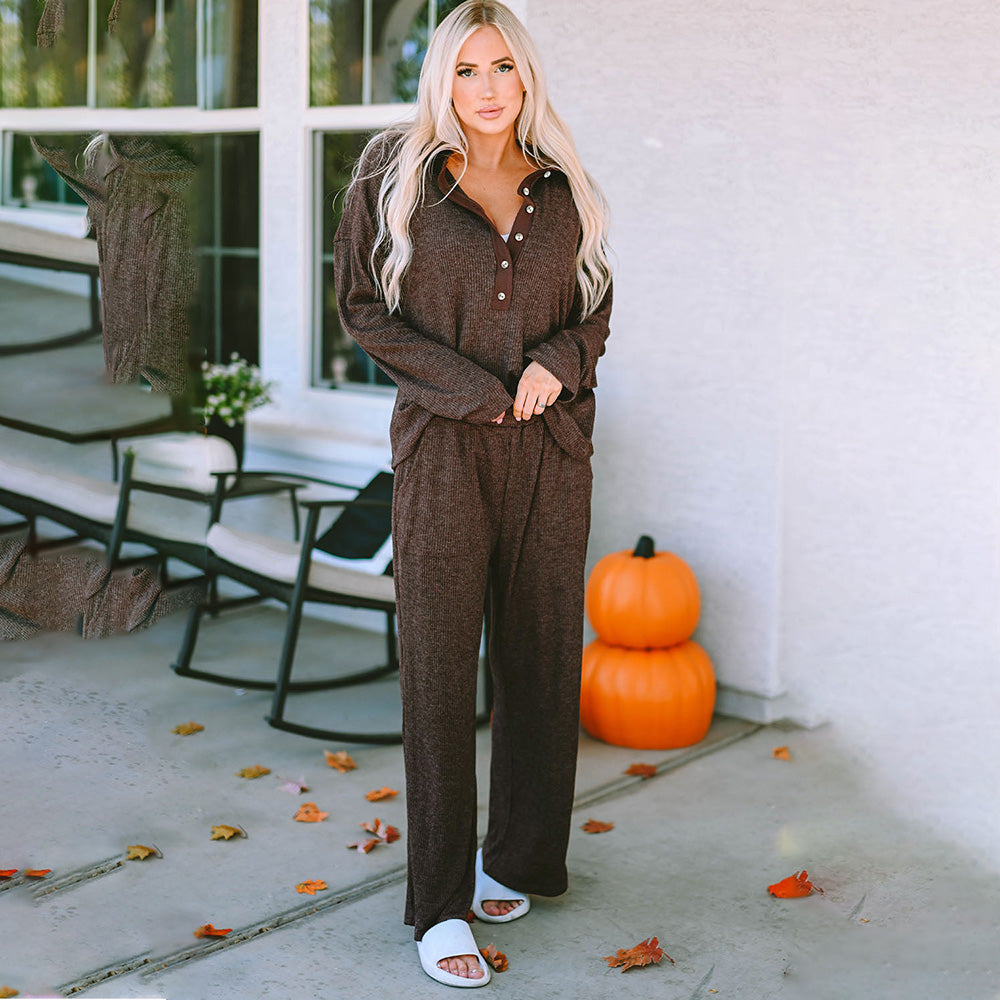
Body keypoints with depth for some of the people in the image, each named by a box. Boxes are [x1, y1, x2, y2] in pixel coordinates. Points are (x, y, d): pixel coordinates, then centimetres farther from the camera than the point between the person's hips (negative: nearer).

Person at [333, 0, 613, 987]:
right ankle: (440, 906, 6)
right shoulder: (396, 176, 2)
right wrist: (472, 388, -9)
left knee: (542, 660, 7)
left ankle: (517, 859, 26)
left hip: (551, 447, 3)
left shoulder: (562, 187, 9)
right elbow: (364, 305, 0)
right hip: (445, 449, -3)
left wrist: (559, 360, -6)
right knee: (439, 670, -2)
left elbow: (597, 305, 17)